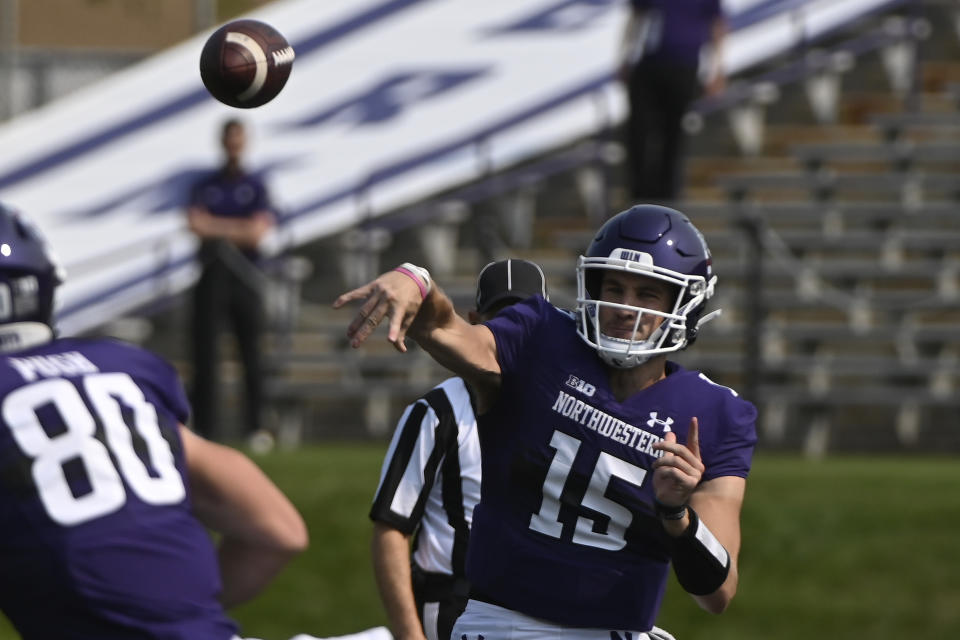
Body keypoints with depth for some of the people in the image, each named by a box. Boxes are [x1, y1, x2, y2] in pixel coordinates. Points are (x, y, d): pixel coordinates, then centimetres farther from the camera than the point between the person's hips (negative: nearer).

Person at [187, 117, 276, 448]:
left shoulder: (256, 187, 9)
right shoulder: (205, 186, 12)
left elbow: (258, 231, -5)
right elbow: (196, 223, -4)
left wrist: (217, 227, -6)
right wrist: (237, 229, -9)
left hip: (246, 275, 0)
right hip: (212, 277, 0)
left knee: (252, 353, -1)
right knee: (206, 352, -6)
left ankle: (256, 426, 4)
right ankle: (206, 428, -7)